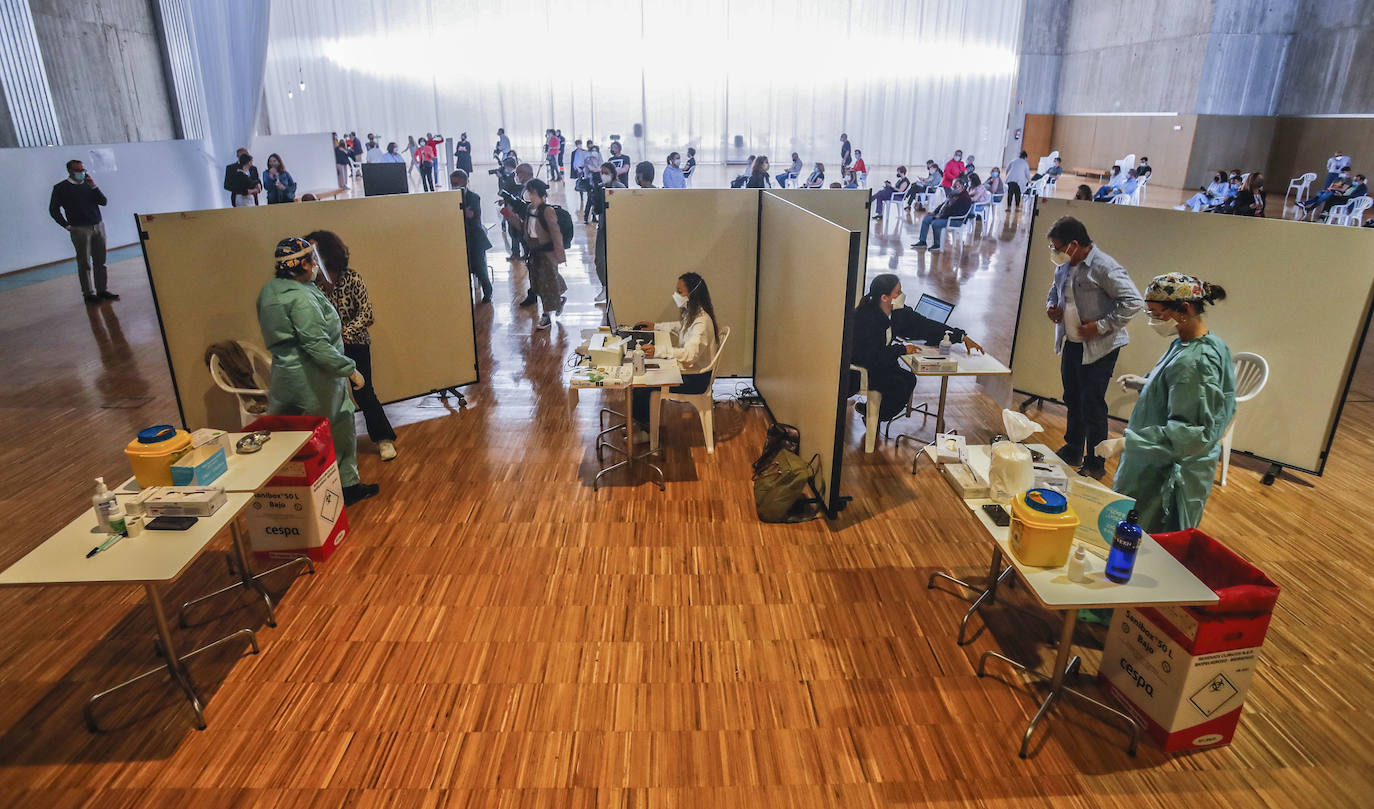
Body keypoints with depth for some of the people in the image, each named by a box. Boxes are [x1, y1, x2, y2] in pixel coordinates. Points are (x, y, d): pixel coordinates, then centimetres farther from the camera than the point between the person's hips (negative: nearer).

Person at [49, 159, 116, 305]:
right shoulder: (60, 188, -1)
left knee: (100, 261, 8)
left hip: (98, 226, 4)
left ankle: (101, 290, 16)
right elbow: (53, 210, 3)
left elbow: (104, 202, 4)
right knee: (85, 263, -2)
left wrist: (94, 187, -7)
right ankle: (88, 294, 2)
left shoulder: (88, 184, 11)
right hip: (80, 230, -4)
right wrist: (67, 226, -2)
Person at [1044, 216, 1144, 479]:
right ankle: (1073, 452, 37)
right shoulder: (1065, 267, 6)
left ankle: (1095, 464, 11)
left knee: (1092, 407, -3)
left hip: (1099, 348, -8)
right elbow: (1055, 289, 25)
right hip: (1072, 343, 9)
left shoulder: (1104, 267, -19)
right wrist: (1051, 306, 4)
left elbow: (1133, 302, -20)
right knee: (1073, 401, 20)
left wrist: (1100, 326, -22)